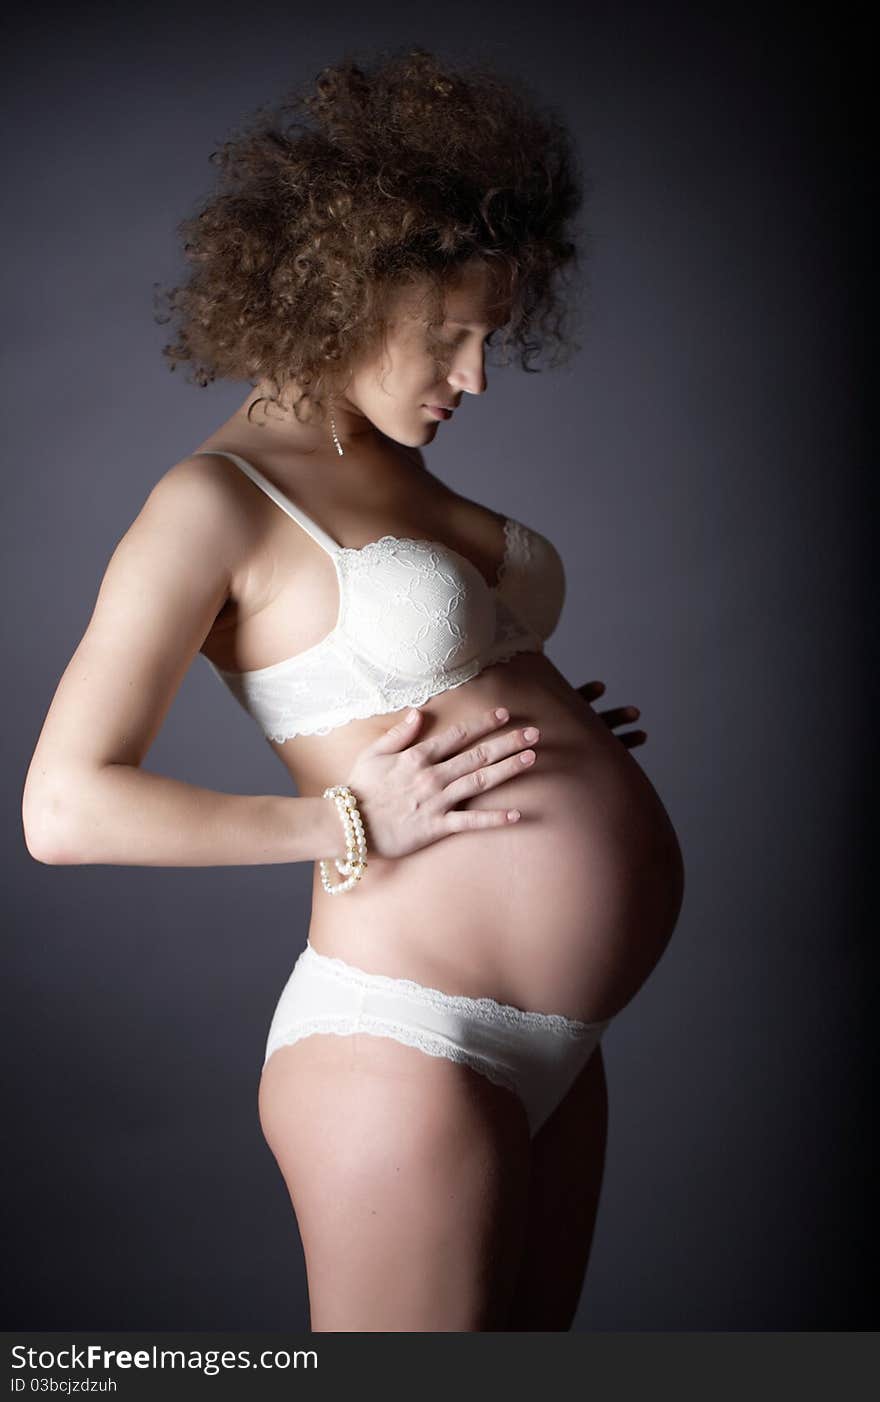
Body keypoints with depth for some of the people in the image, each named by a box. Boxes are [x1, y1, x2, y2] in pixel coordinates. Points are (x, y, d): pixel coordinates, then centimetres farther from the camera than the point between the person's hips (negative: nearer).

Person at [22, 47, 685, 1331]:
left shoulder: (396, 466, 13)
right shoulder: (218, 501, -11)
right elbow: (66, 807, -18)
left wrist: (543, 728, 6)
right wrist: (350, 824, -15)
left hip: (553, 1043, 9)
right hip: (407, 1044, -8)